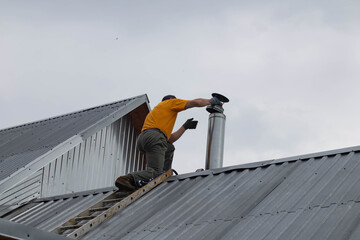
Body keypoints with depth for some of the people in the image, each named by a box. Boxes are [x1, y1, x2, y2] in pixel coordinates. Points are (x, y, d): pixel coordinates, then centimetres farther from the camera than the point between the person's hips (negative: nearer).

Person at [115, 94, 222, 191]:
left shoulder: (155, 110, 40)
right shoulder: (170, 102, 21)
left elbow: (170, 139, 35)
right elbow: (196, 102, 11)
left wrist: (185, 127, 38)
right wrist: (211, 101, 27)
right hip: (154, 136, -8)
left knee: (169, 148, 33)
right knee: (154, 173, -17)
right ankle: (128, 178, -35)